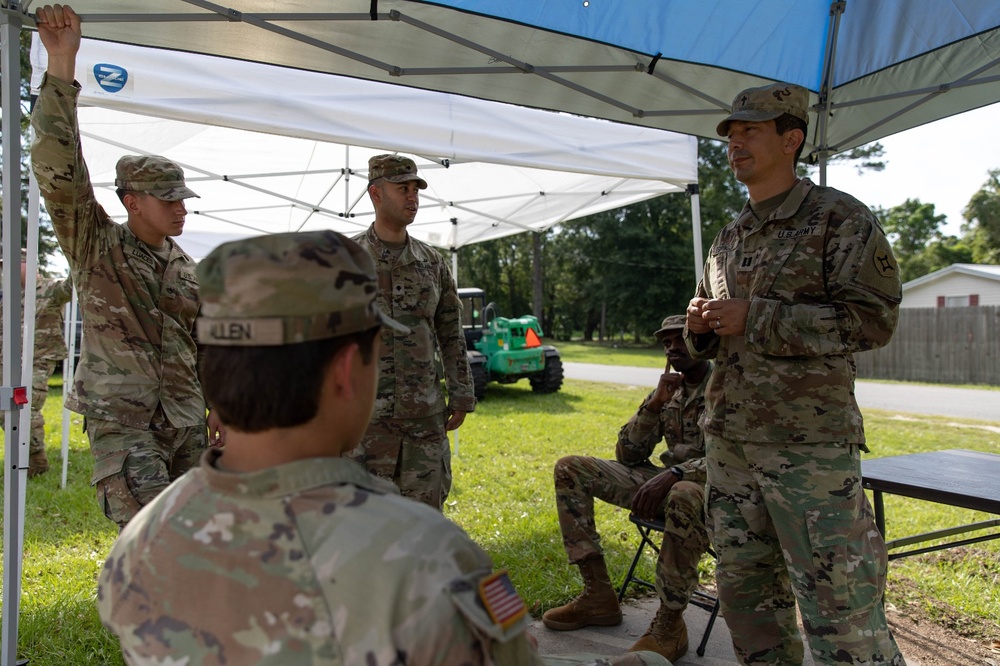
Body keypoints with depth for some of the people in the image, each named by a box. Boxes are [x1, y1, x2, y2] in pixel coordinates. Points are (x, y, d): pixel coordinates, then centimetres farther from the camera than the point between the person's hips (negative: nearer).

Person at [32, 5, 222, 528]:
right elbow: (58, 169, -19)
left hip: (187, 421, 6)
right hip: (123, 422, -5)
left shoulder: (187, 268, 11)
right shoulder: (96, 245, -4)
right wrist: (61, 65, -26)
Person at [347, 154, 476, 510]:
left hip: (426, 415, 3)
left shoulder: (432, 262, 8)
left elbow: (451, 336, 12)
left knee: (426, 510, 9)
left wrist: (461, 397, 8)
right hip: (365, 414, -3)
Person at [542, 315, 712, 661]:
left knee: (684, 496, -44)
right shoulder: (667, 391, 10)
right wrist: (654, 404, -9)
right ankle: (599, 596, -5)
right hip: (668, 482, 7)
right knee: (568, 469, -3)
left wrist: (673, 474, -36)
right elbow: (627, 455, 5)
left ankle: (669, 625, -23)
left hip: (716, 487, -7)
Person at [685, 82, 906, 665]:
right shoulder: (728, 239, 17)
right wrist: (701, 328, 0)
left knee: (841, 615, -3)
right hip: (729, 442, 7)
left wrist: (755, 317, -16)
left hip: (810, 446, -7)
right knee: (745, 591, 15)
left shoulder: (840, 218, -4)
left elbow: (873, 319, -12)